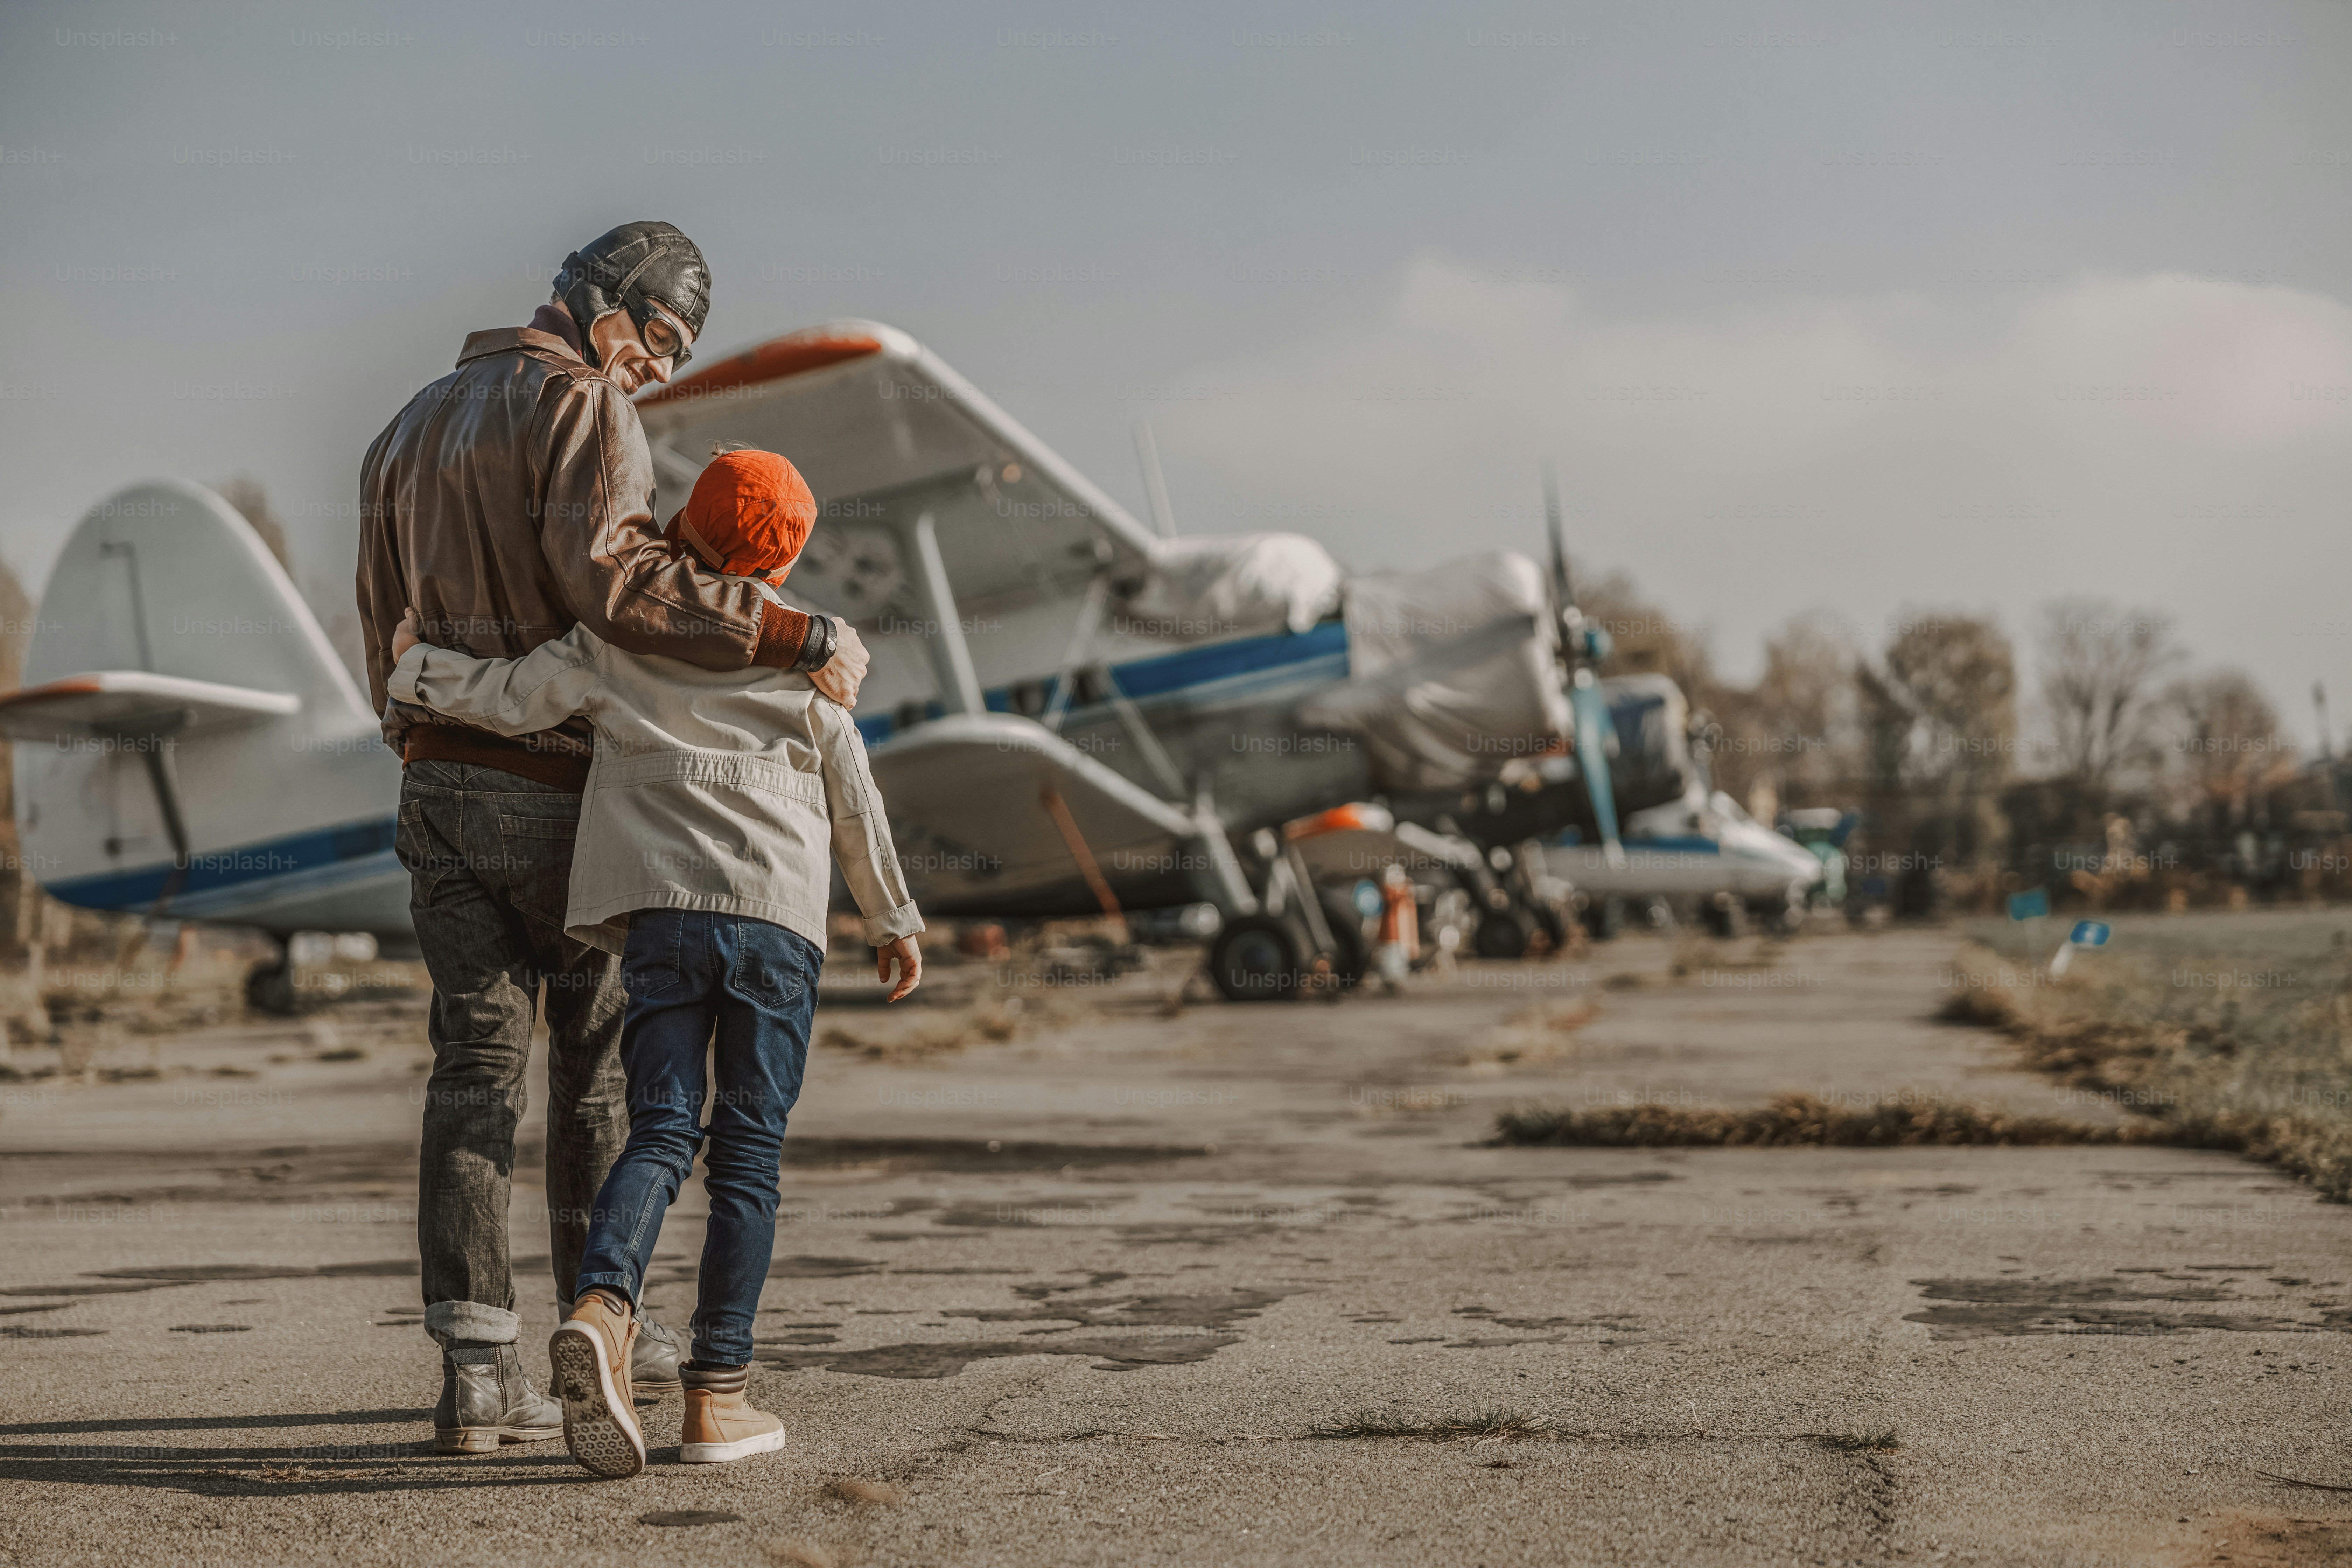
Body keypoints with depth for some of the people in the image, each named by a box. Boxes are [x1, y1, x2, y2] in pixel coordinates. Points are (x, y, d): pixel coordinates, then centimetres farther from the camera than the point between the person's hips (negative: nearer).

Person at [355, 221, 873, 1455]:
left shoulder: (410, 432, 18)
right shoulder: (581, 405, -9)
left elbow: (390, 637, 19)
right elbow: (611, 576, -27)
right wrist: (802, 638, -27)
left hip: (439, 787, 6)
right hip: (565, 790, -6)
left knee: (475, 1067, 2)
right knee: (597, 1058, 11)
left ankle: (477, 1372, -5)